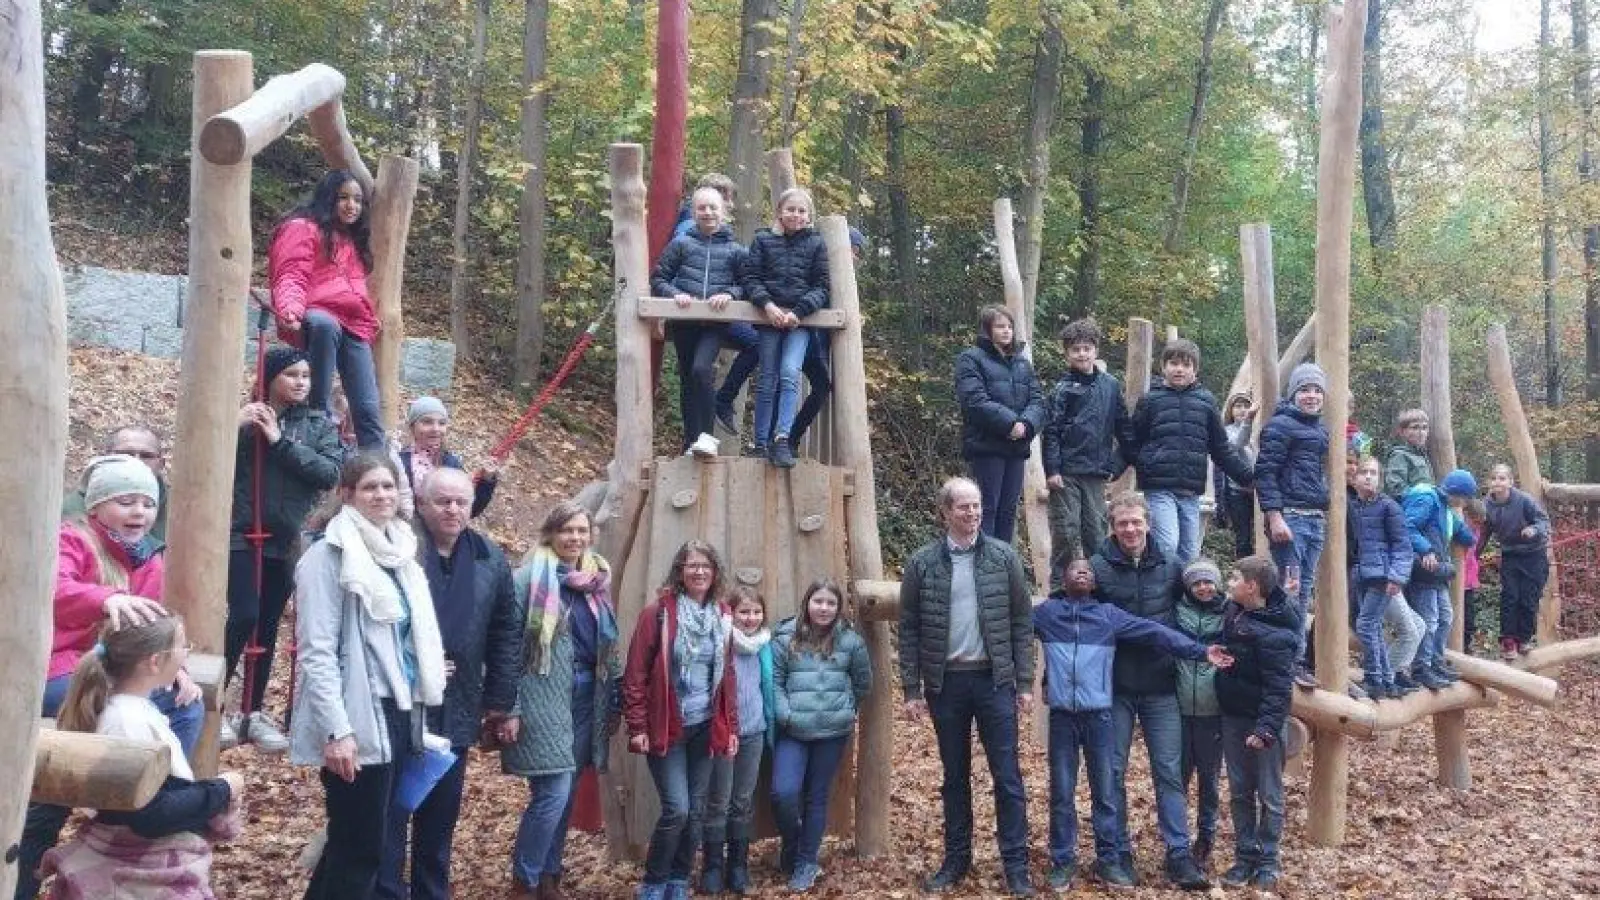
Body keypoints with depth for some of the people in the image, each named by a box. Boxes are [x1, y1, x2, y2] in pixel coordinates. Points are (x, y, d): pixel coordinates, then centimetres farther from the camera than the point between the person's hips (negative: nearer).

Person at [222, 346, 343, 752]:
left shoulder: (319, 424, 6)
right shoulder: (245, 415, 1)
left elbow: (331, 472, -9)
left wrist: (281, 440, -15)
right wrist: (234, 425, -20)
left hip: (286, 541, 3)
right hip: (241, 535, -3)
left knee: (268, 627, 8)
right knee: (243, 617, -16)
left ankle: (252, 713, 19)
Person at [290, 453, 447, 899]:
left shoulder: (401, 553, 14)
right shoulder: (330, 555, -8)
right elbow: (317, 652, -14)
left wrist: (416, 713, 14)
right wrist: (336, 730, -20)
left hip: (398, 715, 8)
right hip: (359, 720, -7)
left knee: (370, 841, 13)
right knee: (360, 848, -3)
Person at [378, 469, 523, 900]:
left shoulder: (490, 561, 4)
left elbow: (507, 633, 10)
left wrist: (500, 699, 8)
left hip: (456, 714, 5)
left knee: (440, 820, 16)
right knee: (390, 816, 3)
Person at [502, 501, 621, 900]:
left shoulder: (596, 580, 11)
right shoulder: (530, 576, -8)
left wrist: (614, 703, 14)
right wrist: (508, 706, -15)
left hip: (586, 698, 6)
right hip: (543, 698, -6)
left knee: (567, 794, 11)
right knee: (553, 793, -9)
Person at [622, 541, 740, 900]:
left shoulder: (723, 616, 6)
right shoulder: (658, 611, -9)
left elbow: (728, 676, 12)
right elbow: (635, 673, -8)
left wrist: (731, 728, 9)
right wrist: (637, 726, -12)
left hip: (705, 728, 5)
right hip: (665, 727, -5)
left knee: (696, 811, 8)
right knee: (677, 809, -9)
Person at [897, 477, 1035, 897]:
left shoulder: (1004, 557, 0)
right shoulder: (922, 563, -1)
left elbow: (1022, 622, 2)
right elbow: (909, 630, 2)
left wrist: (1025, 682, -2)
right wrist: (912, 690, -2)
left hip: (994, 680, -1)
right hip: (946, 683, 1)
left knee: (1007, 776, 2)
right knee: (955, 776, 12)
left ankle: (1016, 866, 10)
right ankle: (956, 860, 23)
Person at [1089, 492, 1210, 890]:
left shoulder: (1171, 567, 1)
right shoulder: (1097, 568, -7)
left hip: (1161, 687, 1)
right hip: (1114, 687, -1)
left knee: (1169, 771, 4)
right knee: (1113, 772, 6)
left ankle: (1179, 853, 11)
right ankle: (1120, 851, 17)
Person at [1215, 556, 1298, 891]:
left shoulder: (1274, 633, -23)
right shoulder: (1234, 611, 2)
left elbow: (1278, 686, -24)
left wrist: (1267, 726, -28)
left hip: (1262, 719, -8)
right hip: (1233, 716, 8)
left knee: (1269, 795, 6)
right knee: (1239, 792, 12)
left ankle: (1267, 861, 17)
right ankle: (1245, 856, 21)